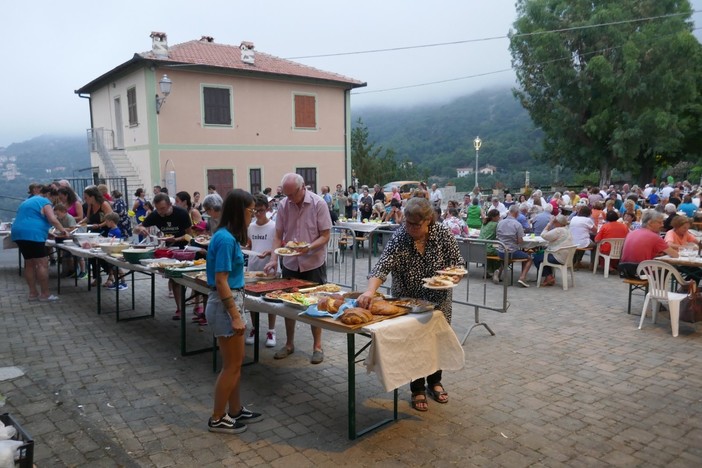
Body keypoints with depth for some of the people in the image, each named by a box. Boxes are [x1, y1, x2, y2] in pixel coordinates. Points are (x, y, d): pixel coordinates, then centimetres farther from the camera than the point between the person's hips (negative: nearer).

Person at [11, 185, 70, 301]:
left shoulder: (27, 201, 26)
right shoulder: (44, 202, -3)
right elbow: (53, 220, -16)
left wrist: (48, 233, 33)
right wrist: (62, 230, -1)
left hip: (19, 234, 10)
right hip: (32, 235, -10)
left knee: (29, 264, 14)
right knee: (42, 264, -8)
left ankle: (33, 293, 15)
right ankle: (44, 294, -9)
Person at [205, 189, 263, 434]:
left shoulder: (228, 236, 8)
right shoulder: (226, 239, -21)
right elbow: (220, 281, -22)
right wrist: (235, 315, -20)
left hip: (232, 301, 10)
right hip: (225, 305, -10)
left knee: (235, 362, 18)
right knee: (232, 365, 3)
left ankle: (235, 410, 31)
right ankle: (217, 419, 17)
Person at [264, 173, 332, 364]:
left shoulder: (318, 204, -12)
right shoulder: (284, 205, -2)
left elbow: (325, 236, -11)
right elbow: (278, 236, 2)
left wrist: (309, 247, -28)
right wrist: (273, 259, -11)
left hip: (313, 263, -3)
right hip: (290, 263, 4)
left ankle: (317, 346, 19)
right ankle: (289, 344, 28)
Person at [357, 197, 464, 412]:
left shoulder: (443, 235, -14)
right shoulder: (399, 238, -20)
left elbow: (458, 263, -3)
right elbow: (382, 266, -31)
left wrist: (454, 276, -25)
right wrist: (370, 291, -48)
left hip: (438, 302, 2)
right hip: (409, 303, -2)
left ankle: (434, 382, 40)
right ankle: (418, 389, 26)